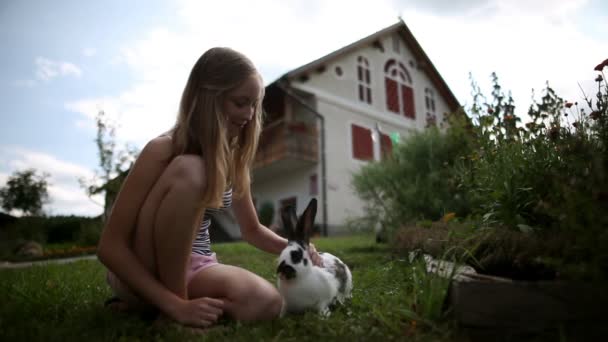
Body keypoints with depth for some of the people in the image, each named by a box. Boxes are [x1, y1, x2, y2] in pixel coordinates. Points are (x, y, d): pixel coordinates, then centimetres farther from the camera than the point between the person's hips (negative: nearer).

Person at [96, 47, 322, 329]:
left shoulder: (233, 159, 0)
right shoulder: (163, 150, -18)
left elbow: (251, 229, 12)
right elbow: (109, 246, -20)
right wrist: (175, 304, -28)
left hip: (193, 269, 5)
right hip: (140, 273, -5)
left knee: (266, 303, -26)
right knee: (189, 169, -30)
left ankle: (181, 296, 0)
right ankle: (174, 302, -18)